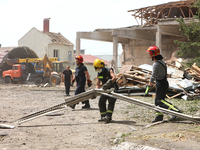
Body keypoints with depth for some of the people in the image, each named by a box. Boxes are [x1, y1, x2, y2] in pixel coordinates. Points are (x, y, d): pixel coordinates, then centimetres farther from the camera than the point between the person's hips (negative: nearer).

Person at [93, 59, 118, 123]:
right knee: (101, 101, -3)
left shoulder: (109, 71, -16)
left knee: (111, 102, -20)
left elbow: (114, 78, -35)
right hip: (105, 90, 6)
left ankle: (108, 117, -30)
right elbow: (98, 85, 2)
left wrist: (109, 83, -53)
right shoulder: (98, 75, 2)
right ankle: (103, 116, 6)